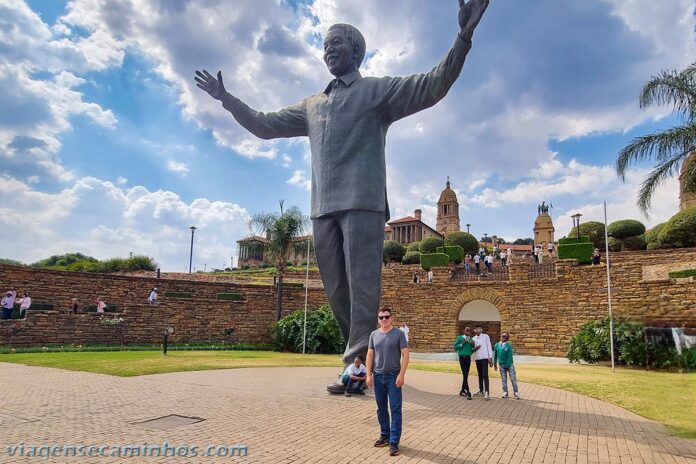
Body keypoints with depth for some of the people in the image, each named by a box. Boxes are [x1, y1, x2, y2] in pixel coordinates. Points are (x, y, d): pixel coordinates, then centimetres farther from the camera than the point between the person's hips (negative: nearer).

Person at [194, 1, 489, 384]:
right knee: (337, 291, 5)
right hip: (323, 208, 6)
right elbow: (265, 125, 34)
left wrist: (463, 38, -13)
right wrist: (227, 99, 29)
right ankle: (366, 361, 15)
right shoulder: (311, 105, 28)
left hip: (362, 202, -5)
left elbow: (433, 86, 0)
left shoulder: (378, 90, 13)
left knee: (361, 286, -11)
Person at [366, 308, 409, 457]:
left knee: (395, 409, -3)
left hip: (393, 376, -4)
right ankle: (385, 435, 27)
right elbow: (370, 355, 9)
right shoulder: (374, 335, 7)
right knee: (381, 408, 13)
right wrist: (369, 374, 3)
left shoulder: (399, 334, -5)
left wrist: (401, 375, -14)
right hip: (378, 376, 4)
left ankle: (394, 442, 0)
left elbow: (405, 355, -8)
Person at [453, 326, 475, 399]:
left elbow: (472, 351, 14)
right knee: (465, 374, -11)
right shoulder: (460, 338, -1)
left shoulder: (471, 340, 10)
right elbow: (455, 347, -4)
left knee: (466, 375, 8)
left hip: (468, 358, 5)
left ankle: (462, 391, 19)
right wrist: (462, 344, -15)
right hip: (462, 357, -5)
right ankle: (468, 392, -12)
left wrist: (474, 347, -5)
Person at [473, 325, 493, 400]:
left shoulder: (486, 336, -1)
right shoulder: (474, 338, 11)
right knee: (480, 375, 11)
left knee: (485, 375, -11)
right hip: (477, 359, 5)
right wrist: (474, 348, -7)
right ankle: (481, 390, 20)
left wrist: (490, 357, -9)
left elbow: (489, 347, -3)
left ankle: (486, 392, -14)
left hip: (485, 358, -5)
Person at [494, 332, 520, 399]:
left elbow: (510, 356, -12)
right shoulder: (497, 345, 2)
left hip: (509, 364, -3)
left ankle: (516, 393, 5)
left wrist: (508, 365, -15)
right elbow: (495, 355, 10)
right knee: (503, 379, 9)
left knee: (513, 379, -2)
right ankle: (505, 393, 17)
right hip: (501, 365, 3)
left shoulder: (509, 345, -9)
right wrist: (495, 364, 10)